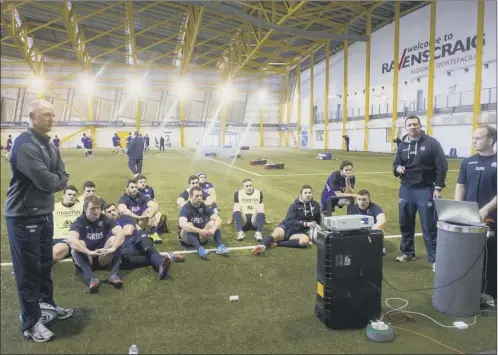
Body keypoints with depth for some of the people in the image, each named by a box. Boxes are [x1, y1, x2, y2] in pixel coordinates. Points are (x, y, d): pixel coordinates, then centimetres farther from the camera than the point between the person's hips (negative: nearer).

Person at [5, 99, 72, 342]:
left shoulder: (50, 145, 10)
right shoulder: (24, 145, -19)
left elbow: (63, 178, 8)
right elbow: (46, 180, -25)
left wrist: (52, 181, -11)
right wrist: (57, 179, -5)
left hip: (45, 213, 8)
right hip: (23, 216, -8)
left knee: (45, 262, 20)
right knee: (28, 268, 2)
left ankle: (47, 304, 38)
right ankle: (30, 322, 15)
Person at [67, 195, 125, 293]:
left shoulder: (105, 219, -5)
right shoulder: (79, 222, -11)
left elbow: (121, 233, -22)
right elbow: (70, 239, -32)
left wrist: (113, 248, -41)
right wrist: (89, 252, -45)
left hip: (104, 258, 2)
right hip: (85, 259, -1)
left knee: (114, 239, -22)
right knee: (78, 244, -29)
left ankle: (114, 275, -35)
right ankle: (91, 279, -46)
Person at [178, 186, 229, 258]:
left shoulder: (204, 207, -4)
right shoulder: (185, 208, -17)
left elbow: (218, 219, -15)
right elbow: (182, 224, -37)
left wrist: (213, 229, -37)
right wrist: (199, 230, -46)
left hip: (201, 237, 4)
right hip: (187, 238, -4)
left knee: (213, 222, -17)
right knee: (189, 225, -32)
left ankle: (220, 246, -34)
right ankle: (200, 248, -52)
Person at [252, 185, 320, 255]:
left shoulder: (315, 205, 9)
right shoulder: (295, 205, 0)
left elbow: (318, 220, 24)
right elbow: (290, 221, -13)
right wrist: (305, 223, -21)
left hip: (298, 232, 2)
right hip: (286, 227, -2)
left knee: (305, 240, -35)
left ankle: (277, 243, -32)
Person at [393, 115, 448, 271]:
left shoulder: (431, 143, -5)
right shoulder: (403, 145, 8)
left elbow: (442, 166, -6)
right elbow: (396, 164, 14)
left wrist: (438, 187, -12)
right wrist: (397, 168, -11)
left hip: (425, 190, -4)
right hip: (406, 189, 5)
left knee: (429, 226, -1)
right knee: (405, 223, 12)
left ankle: (434, 258, 9)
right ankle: (407, 252, 29)